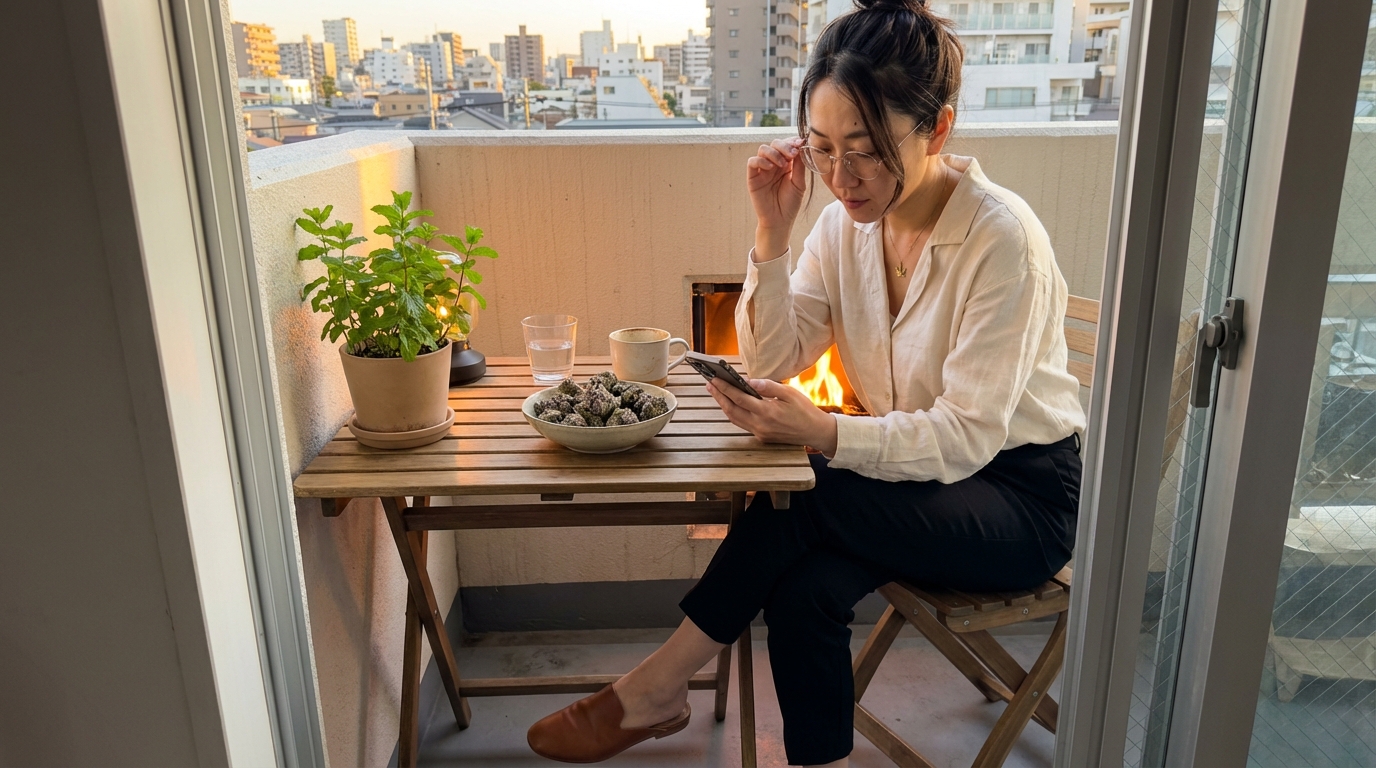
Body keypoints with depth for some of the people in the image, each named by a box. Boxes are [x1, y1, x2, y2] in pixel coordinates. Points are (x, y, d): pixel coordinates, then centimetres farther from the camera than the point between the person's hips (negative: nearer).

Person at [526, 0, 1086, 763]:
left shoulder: (1001, 238, -23)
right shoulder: (846, 221, -4)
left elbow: (967, 436, -24)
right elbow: (772, 360, -8)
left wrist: (823, 433, -38)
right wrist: (773, 230, -18)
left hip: (1019, 495, -5)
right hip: (912, 472, 6)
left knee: (800, 497, -28)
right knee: (802, 590, -26)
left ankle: (657, 687, -11)